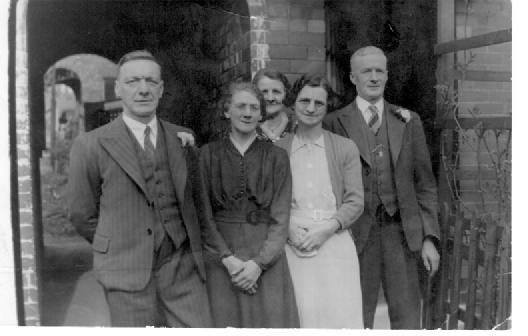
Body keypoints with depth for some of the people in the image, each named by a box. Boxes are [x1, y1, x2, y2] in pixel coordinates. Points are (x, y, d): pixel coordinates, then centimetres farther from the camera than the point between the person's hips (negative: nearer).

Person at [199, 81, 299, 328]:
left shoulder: (276, 156, 6)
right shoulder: (209, 154, 5)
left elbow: (280, 219, 0)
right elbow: (203, 215, 1)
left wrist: (259, 263, -11)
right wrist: (228, 259, -10)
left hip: (266, 260, 0)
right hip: (220, 259, 0)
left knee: (273, 320, -1)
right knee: (225, 321, 0)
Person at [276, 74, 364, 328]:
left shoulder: (345, 148, 6)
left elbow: (355, 202, 2)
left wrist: (326, 229, -10)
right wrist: (287, 228, -10)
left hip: (335, 244, 0)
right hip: (292, 247, 0)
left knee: (340, 314, -3)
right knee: (300, 314, -2)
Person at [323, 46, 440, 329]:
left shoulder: (409, 121, 9)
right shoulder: (334, 123, 1)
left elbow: (424, 183, 8)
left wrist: (429, 238, 2)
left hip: (400, 232, 2)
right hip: (357, 233, -2)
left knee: (407, 319, 6)